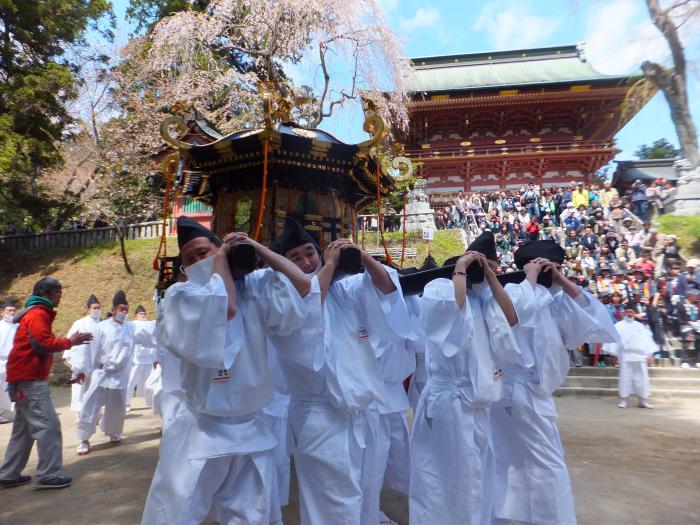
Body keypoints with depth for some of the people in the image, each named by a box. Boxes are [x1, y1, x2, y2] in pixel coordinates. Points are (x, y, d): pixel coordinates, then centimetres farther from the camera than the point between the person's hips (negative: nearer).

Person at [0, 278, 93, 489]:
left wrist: (67, 342, 4)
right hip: (30, 380, -11)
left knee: (24, 428, 15)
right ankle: (49, 475, -5)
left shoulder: (36, 313, 19)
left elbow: (41, 343, 14)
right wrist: (70, 341, -14)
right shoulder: (37, 314, -13)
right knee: (48, 425, -9)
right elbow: (43, 343, -23)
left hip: (26, 378, 11)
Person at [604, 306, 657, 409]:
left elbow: (646, 339, 13)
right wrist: (614, 354, -6)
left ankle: (643, 400, 13)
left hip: (639, 355, 3)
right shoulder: (618, 326, 4)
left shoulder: (640, 326, 14)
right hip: (625, 355, -3)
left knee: (642, 378, 4)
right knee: (625, 377, -1)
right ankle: (623, 399, 5)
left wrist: (649, 353, 5)